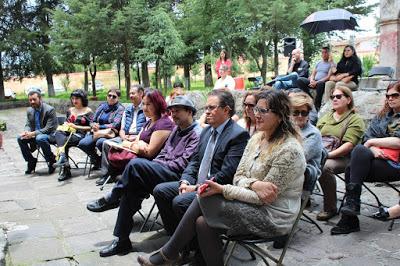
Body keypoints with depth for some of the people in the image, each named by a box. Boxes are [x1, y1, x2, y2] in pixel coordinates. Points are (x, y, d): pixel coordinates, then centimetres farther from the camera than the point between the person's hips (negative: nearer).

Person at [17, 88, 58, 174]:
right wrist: (26, 132, -15)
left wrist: (33, 133, -28)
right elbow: (28, 125, 11)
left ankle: (51, 160, -15)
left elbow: (49, 128, -20)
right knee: (20, 138, -15)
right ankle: (31, 161, 0)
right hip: (35, 135, 7)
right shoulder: (29, 110, 7)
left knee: (40, 138, -37)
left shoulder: (50, 110, -16)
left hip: (50, 134, -7)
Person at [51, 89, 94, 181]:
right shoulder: (70, 110, 24)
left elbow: (91, 127, -2)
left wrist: (76, 126, -8)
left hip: (79, 134, -5)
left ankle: (65, 170, -35)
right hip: (68, 132, 5)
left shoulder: (88, 111, 6)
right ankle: (62, 156, -49)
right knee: (59, 132, -31)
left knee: (63, 141, -33)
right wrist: (65, 125, 5)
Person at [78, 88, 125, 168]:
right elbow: (93, 121, 18)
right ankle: (96, 159, 5)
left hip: (109, 134, -5)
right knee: (82, 143, -22)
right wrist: (93, 125, -7)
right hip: (96, 132, 5)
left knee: (100, 142, -38)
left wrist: (99, 127, -9)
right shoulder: (102, 106, 17)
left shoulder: (120, 109, 1)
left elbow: (115, 125, -11)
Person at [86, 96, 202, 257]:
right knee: (131, 190, -14)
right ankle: (122, 240, -5)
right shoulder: (177, 129, 21)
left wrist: (158, 166, -8)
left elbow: (182, 164, -15)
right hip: (163, 173, 8)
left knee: (136, 164, -25)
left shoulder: (196, 134, -8)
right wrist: (154, 166, 2)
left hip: (176, 177, -8)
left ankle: (111, 199, -3)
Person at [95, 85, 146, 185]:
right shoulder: (127, 110, 24)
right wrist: (123, 136, -2)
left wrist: (136, 137, -19)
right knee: (107, 143, -14)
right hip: (126, 137, 7)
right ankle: (106, 174, -12)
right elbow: (122, 129, 20)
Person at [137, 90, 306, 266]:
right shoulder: (257, 139, 5)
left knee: (204, 198, -19)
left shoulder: (289, 150, -20)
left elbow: (264, 198, -19)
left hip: (273, 217, -7)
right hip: (253, 204, 7)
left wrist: (222, 189, -22)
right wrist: (254, 184, -20)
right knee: (202, 223, -17)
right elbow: (238, 177, 4)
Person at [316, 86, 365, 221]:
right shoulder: (326, 116, 25)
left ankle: (330, 208, -19)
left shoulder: (355, 119, 4)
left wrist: (328, 155, -20)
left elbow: (349, 145, -10)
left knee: (324, 166, -36)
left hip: (341, 158, -5)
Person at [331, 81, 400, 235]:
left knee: (359, 150, -30)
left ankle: (352, 203, -29)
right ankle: (349, 221, -20)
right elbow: (367, 137, 12)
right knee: (351, 170, -25)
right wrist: (373, 149, -9)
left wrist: (373, 142, -4)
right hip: (376, 159, 5)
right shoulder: (383, 116, 24)